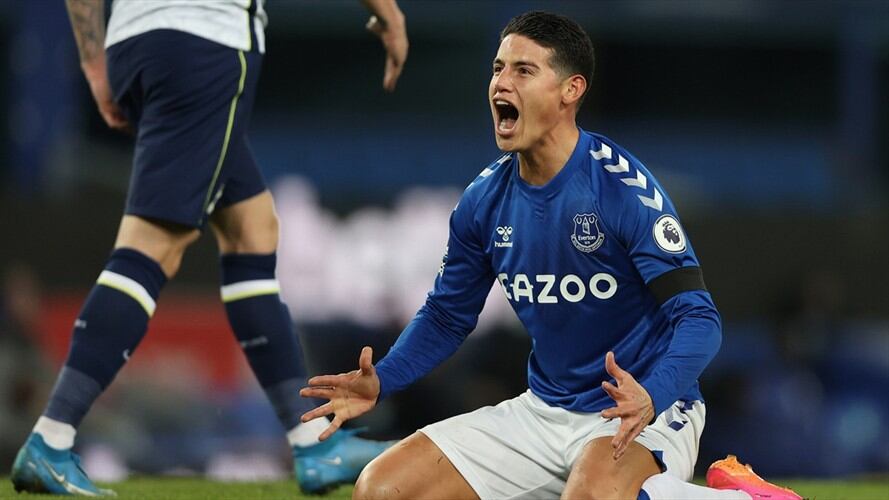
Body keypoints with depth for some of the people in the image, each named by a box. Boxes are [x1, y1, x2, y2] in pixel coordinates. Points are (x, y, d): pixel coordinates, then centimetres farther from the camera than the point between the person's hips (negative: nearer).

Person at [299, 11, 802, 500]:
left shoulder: (623, 187, -17)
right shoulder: (484, 200, 1)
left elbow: (698, 317, -20)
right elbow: (447, 316, 15)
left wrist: (650, 398, -39)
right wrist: (381, 381, -3)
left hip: (640, 414, -7)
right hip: (544, 410, 7)